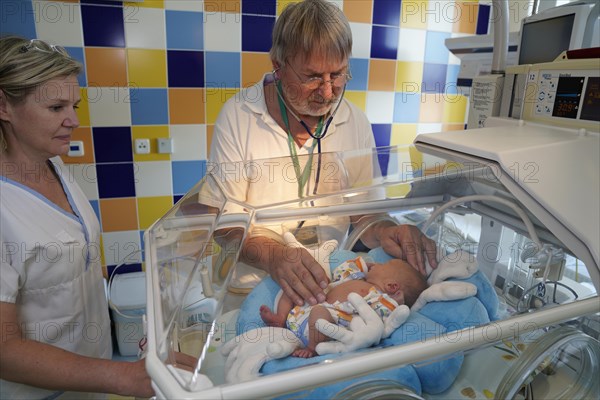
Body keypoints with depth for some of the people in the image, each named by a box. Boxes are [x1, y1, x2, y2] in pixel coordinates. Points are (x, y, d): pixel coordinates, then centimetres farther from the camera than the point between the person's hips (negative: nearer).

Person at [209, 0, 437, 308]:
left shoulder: (356, 123, 1)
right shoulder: (237, 116, -8)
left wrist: (382, 231, -19)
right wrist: (273, 255, -28)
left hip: (331, 276, 3)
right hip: (254, 279, -2)